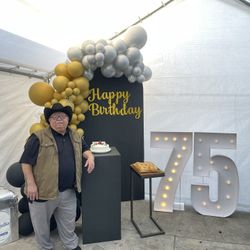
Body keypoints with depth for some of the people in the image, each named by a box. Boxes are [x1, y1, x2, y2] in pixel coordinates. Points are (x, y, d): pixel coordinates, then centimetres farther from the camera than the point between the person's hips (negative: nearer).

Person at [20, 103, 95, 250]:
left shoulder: (75, 136, 6)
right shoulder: (39, 137, -12)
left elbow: (85, 148, 19)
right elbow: (26, 161, -11)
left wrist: (90, 156, -3)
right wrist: (31, 184, -15)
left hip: (68, 192, 4)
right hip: (43, 191, -4)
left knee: (68, 223, 21)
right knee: (41, 223, 16)